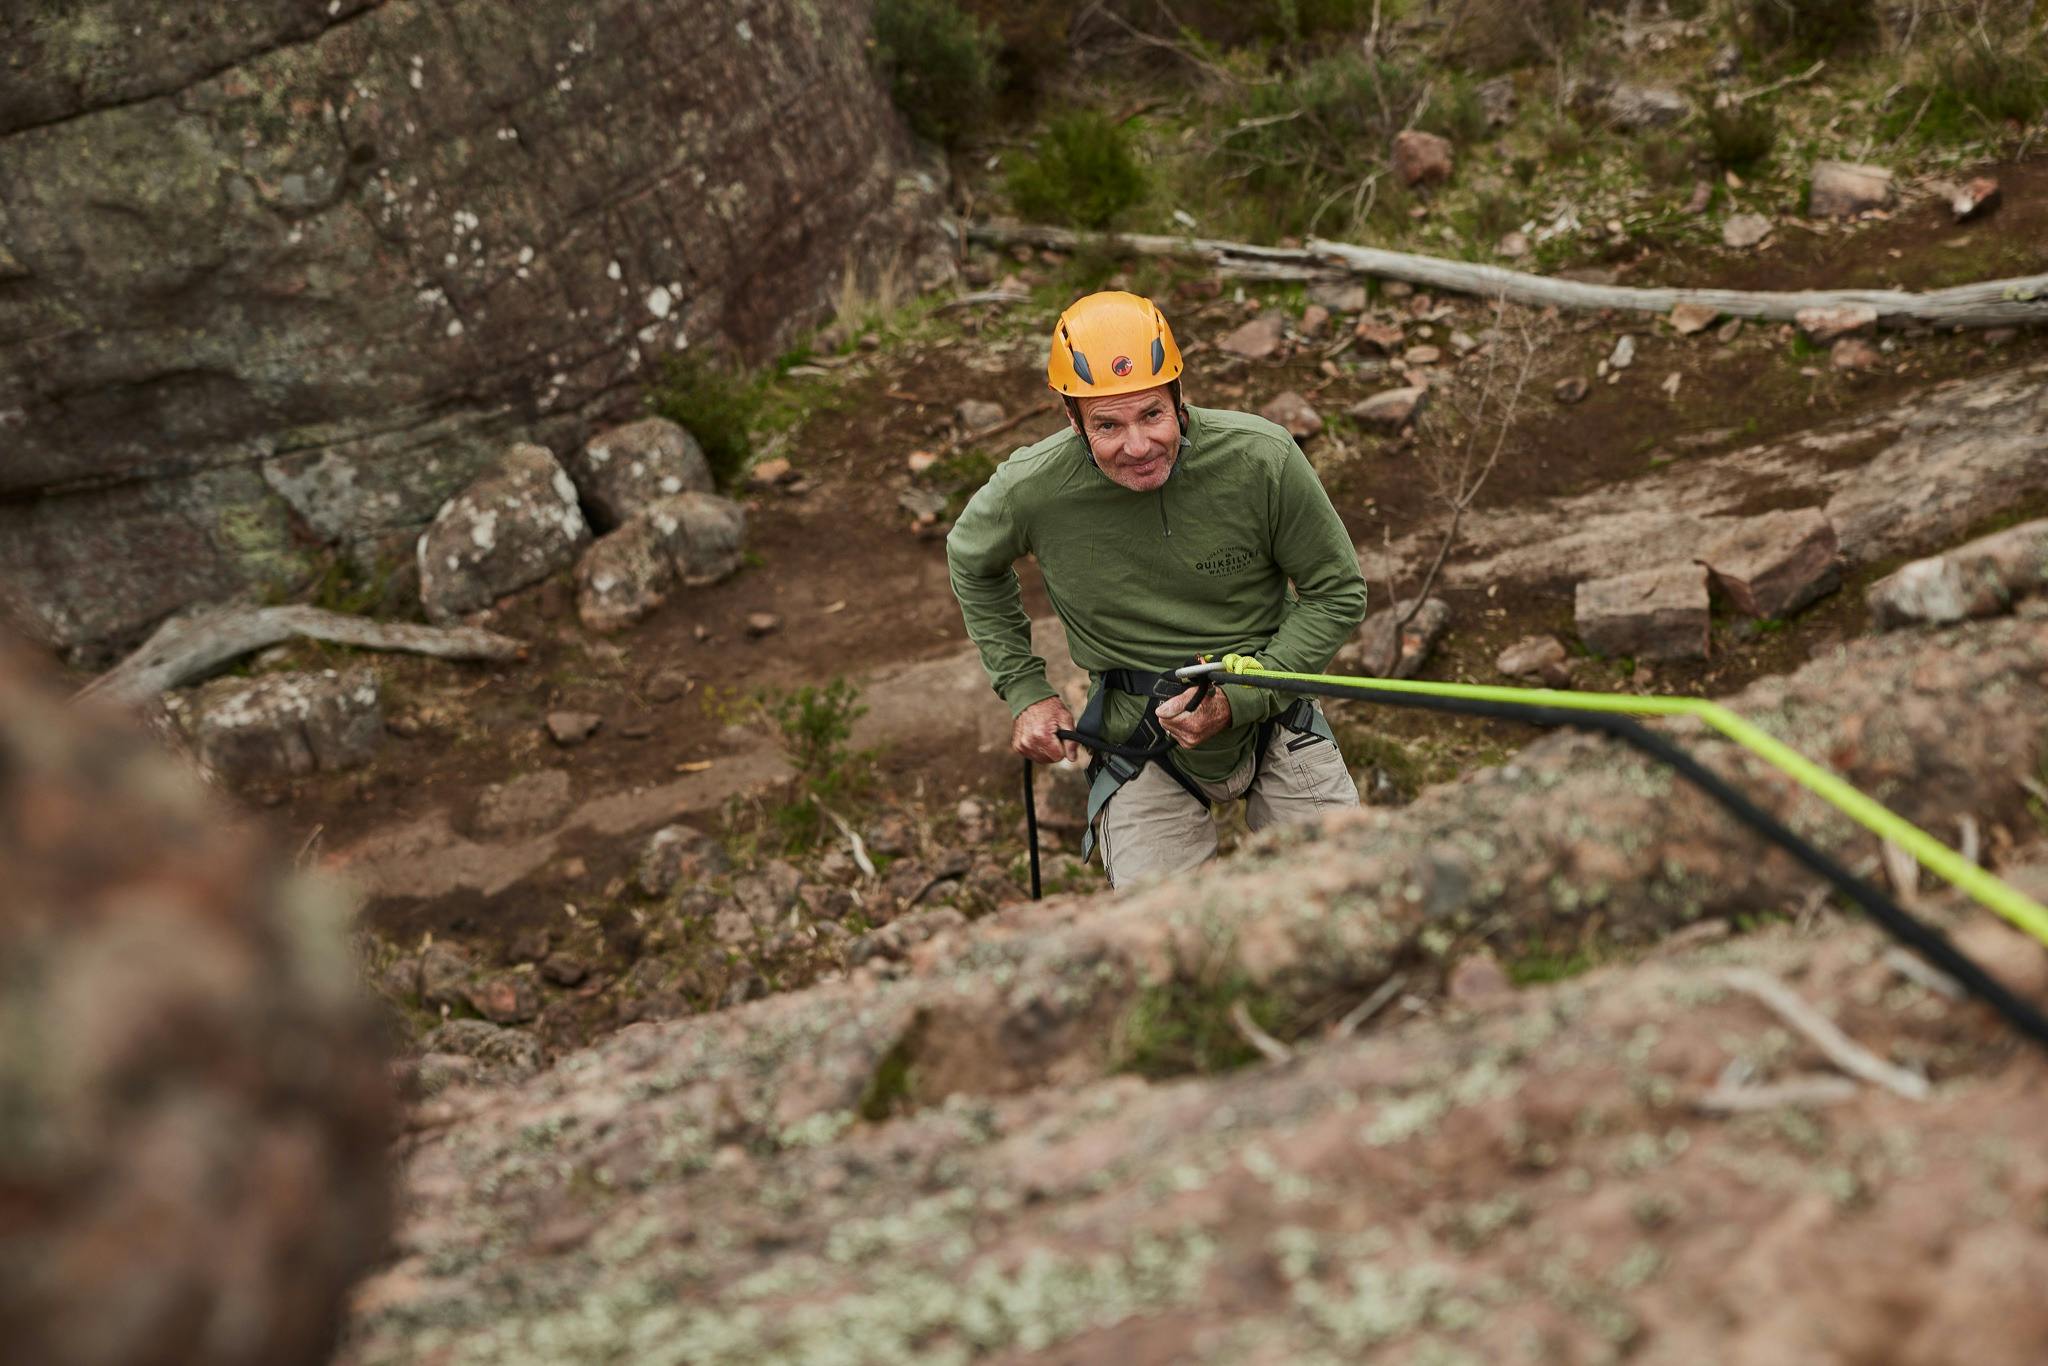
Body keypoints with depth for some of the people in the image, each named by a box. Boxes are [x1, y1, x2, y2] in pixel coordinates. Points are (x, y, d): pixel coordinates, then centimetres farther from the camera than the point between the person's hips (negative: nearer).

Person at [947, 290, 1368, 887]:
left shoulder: (1261, 458, -20)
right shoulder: (1031, 491, -17)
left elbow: (1338, 593, -8)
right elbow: (973, 566, 7)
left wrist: (1239, 699, -20)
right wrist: (1024, 691, 1)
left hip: (1269, 712, 0)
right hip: (1142, 746, 0)